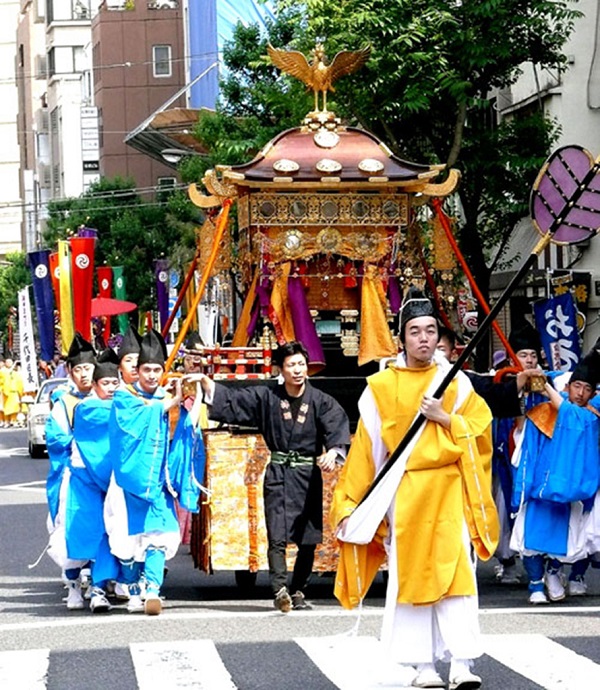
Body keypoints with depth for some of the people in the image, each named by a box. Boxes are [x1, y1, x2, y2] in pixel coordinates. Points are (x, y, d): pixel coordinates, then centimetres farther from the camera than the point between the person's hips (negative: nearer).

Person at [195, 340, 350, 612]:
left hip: (308, 476, 0)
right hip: (277, 475, 0)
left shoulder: (321, 401, -1)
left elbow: (337, 425, -16)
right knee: (277, 536, -14)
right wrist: (205, 381, -6)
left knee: (308, 540, 5)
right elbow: (230, 400, 6)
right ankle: (280, 589, -25)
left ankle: (298, 591, 17)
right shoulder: (266, 397, 5)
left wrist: (333, 451, -35)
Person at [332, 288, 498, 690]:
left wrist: (445, 419, -12)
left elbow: (481, 430, 4)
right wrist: (350, 502, 3)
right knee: (410, 575, 0)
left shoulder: (456, 382, 7)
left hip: (449, 488, 0)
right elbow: (365, 449, 5)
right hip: (404, 491, 0)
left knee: (456, 572, -9)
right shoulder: (382, 387, 4)